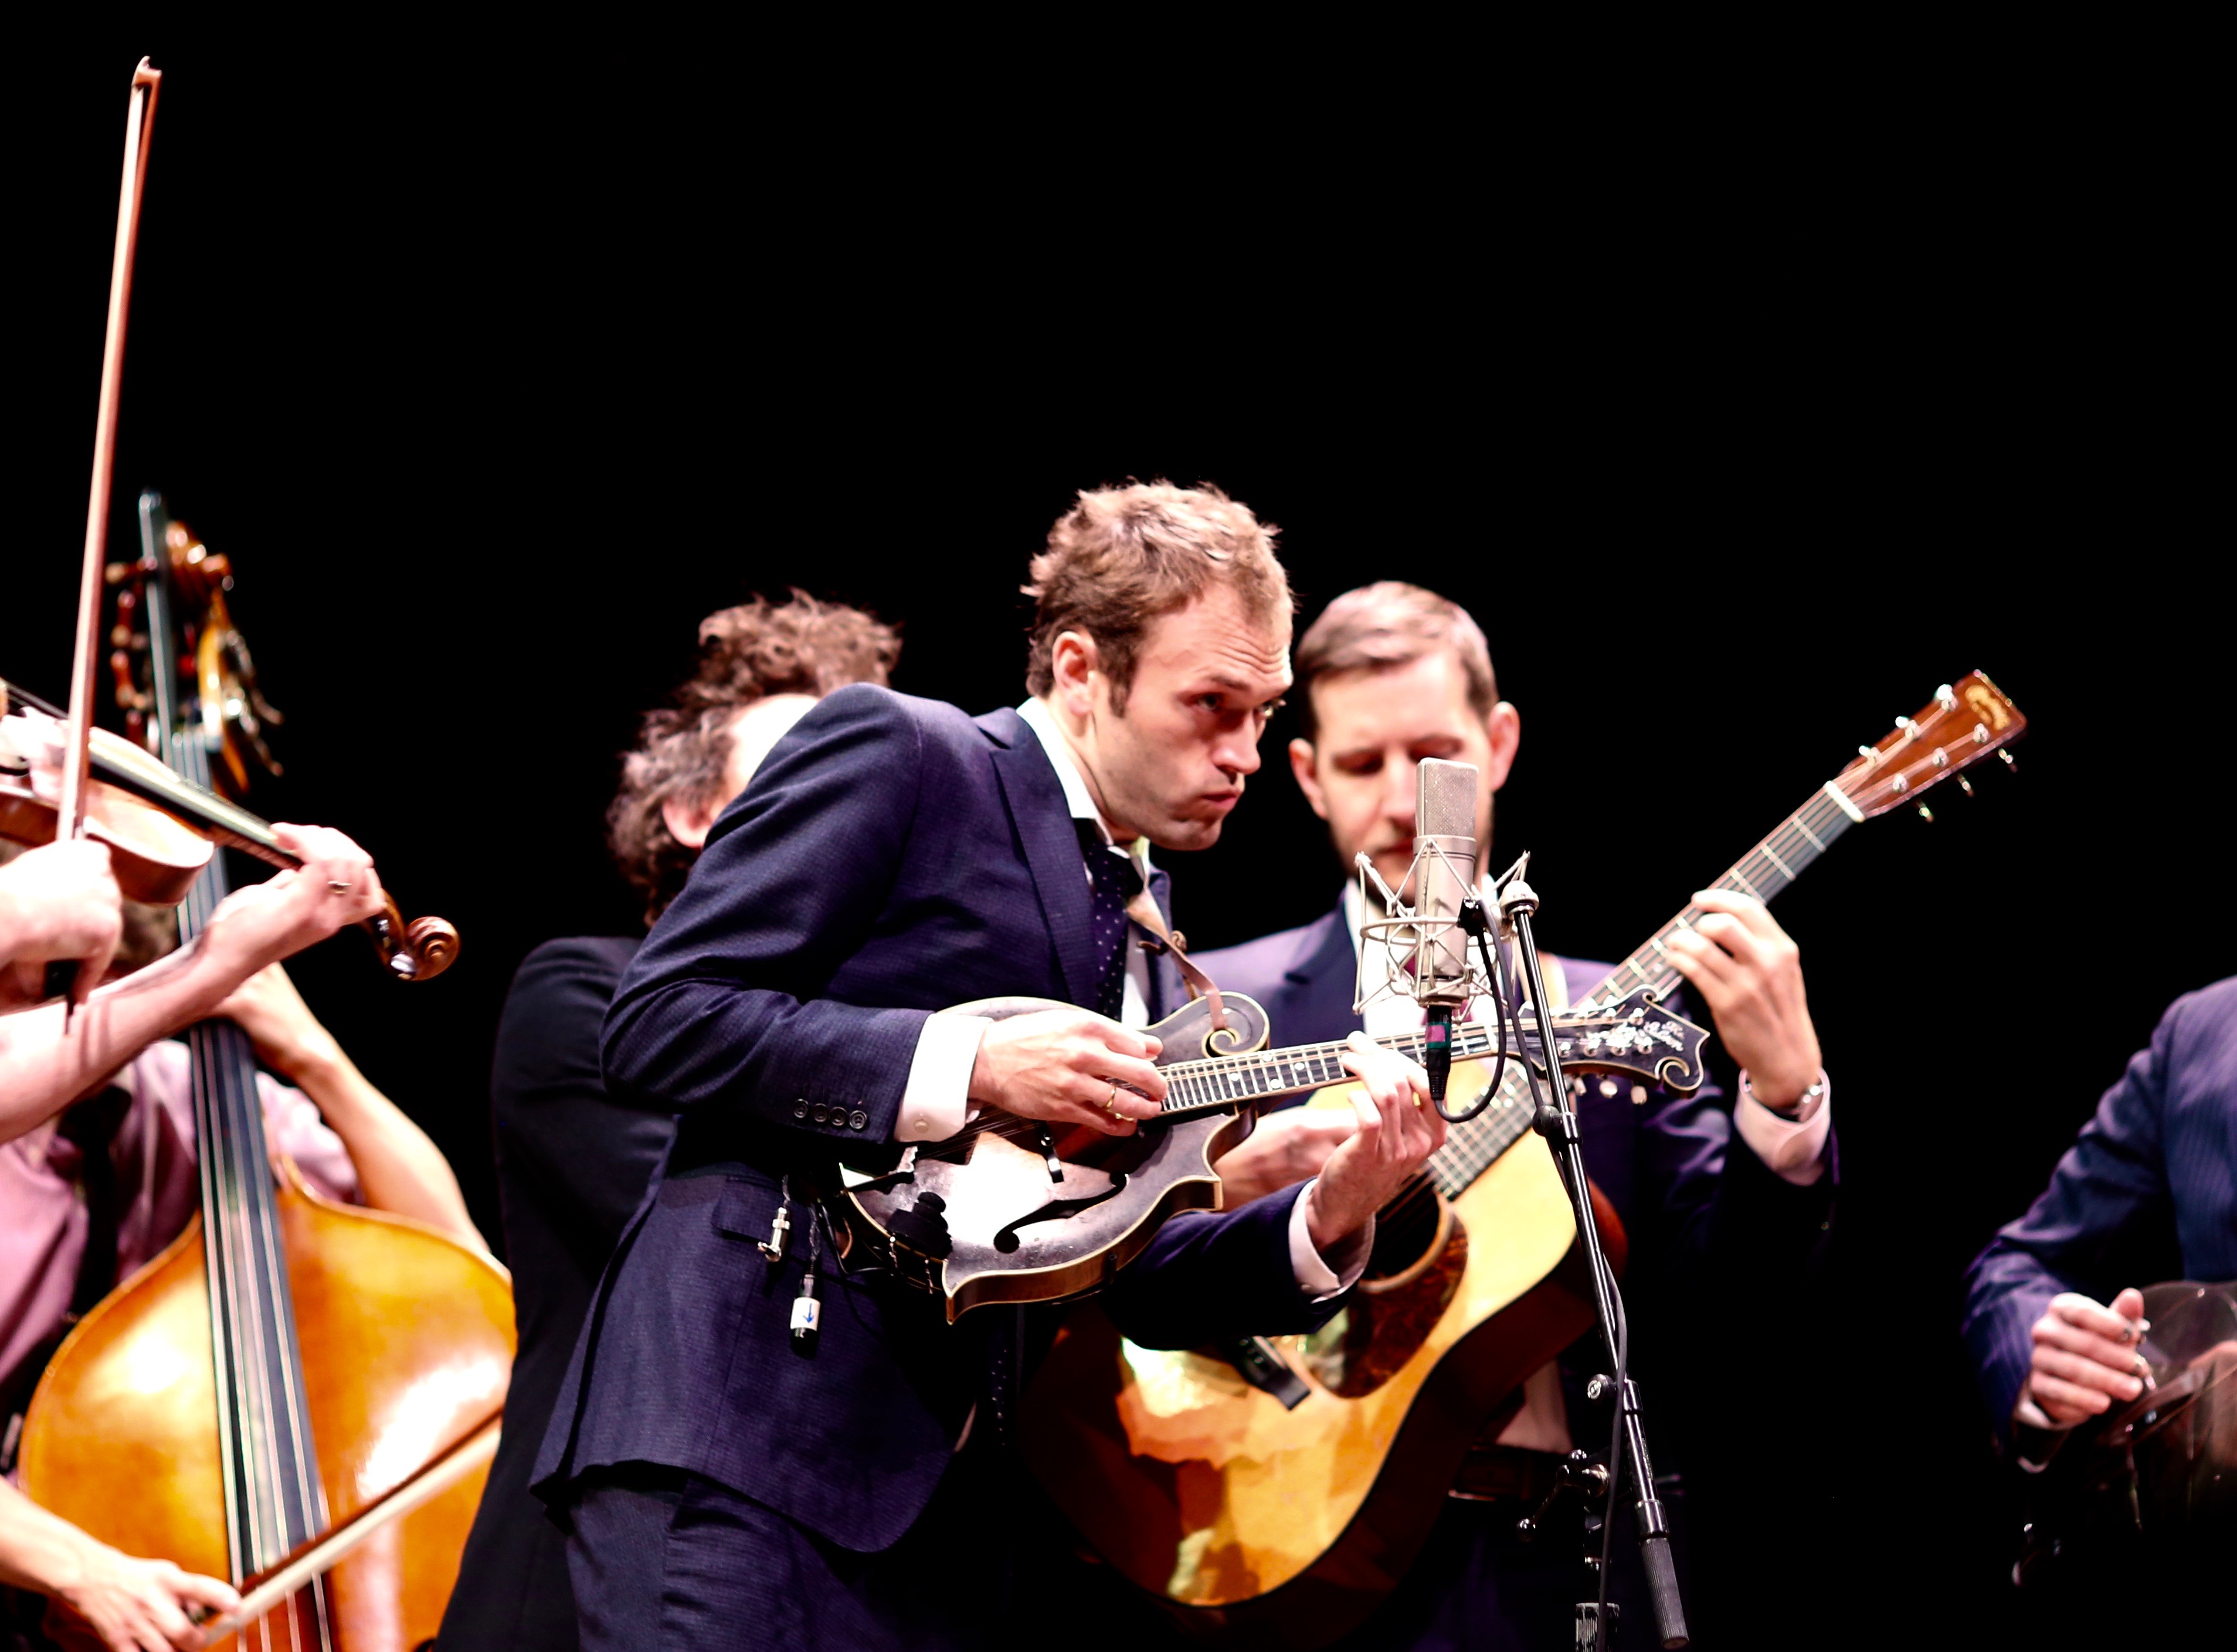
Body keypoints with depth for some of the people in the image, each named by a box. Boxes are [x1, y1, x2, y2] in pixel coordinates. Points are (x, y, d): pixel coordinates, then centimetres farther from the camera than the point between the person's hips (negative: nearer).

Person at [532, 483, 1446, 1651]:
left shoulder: (1136, 908, 20)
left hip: (960, 1496, 7)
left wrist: (1327, 1222, 0)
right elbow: (655, 1021, -10)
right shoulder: (895, 755, -1)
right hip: (741, 1422, -7)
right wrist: (967, 1064, -15)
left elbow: (1116, 1276, 18)